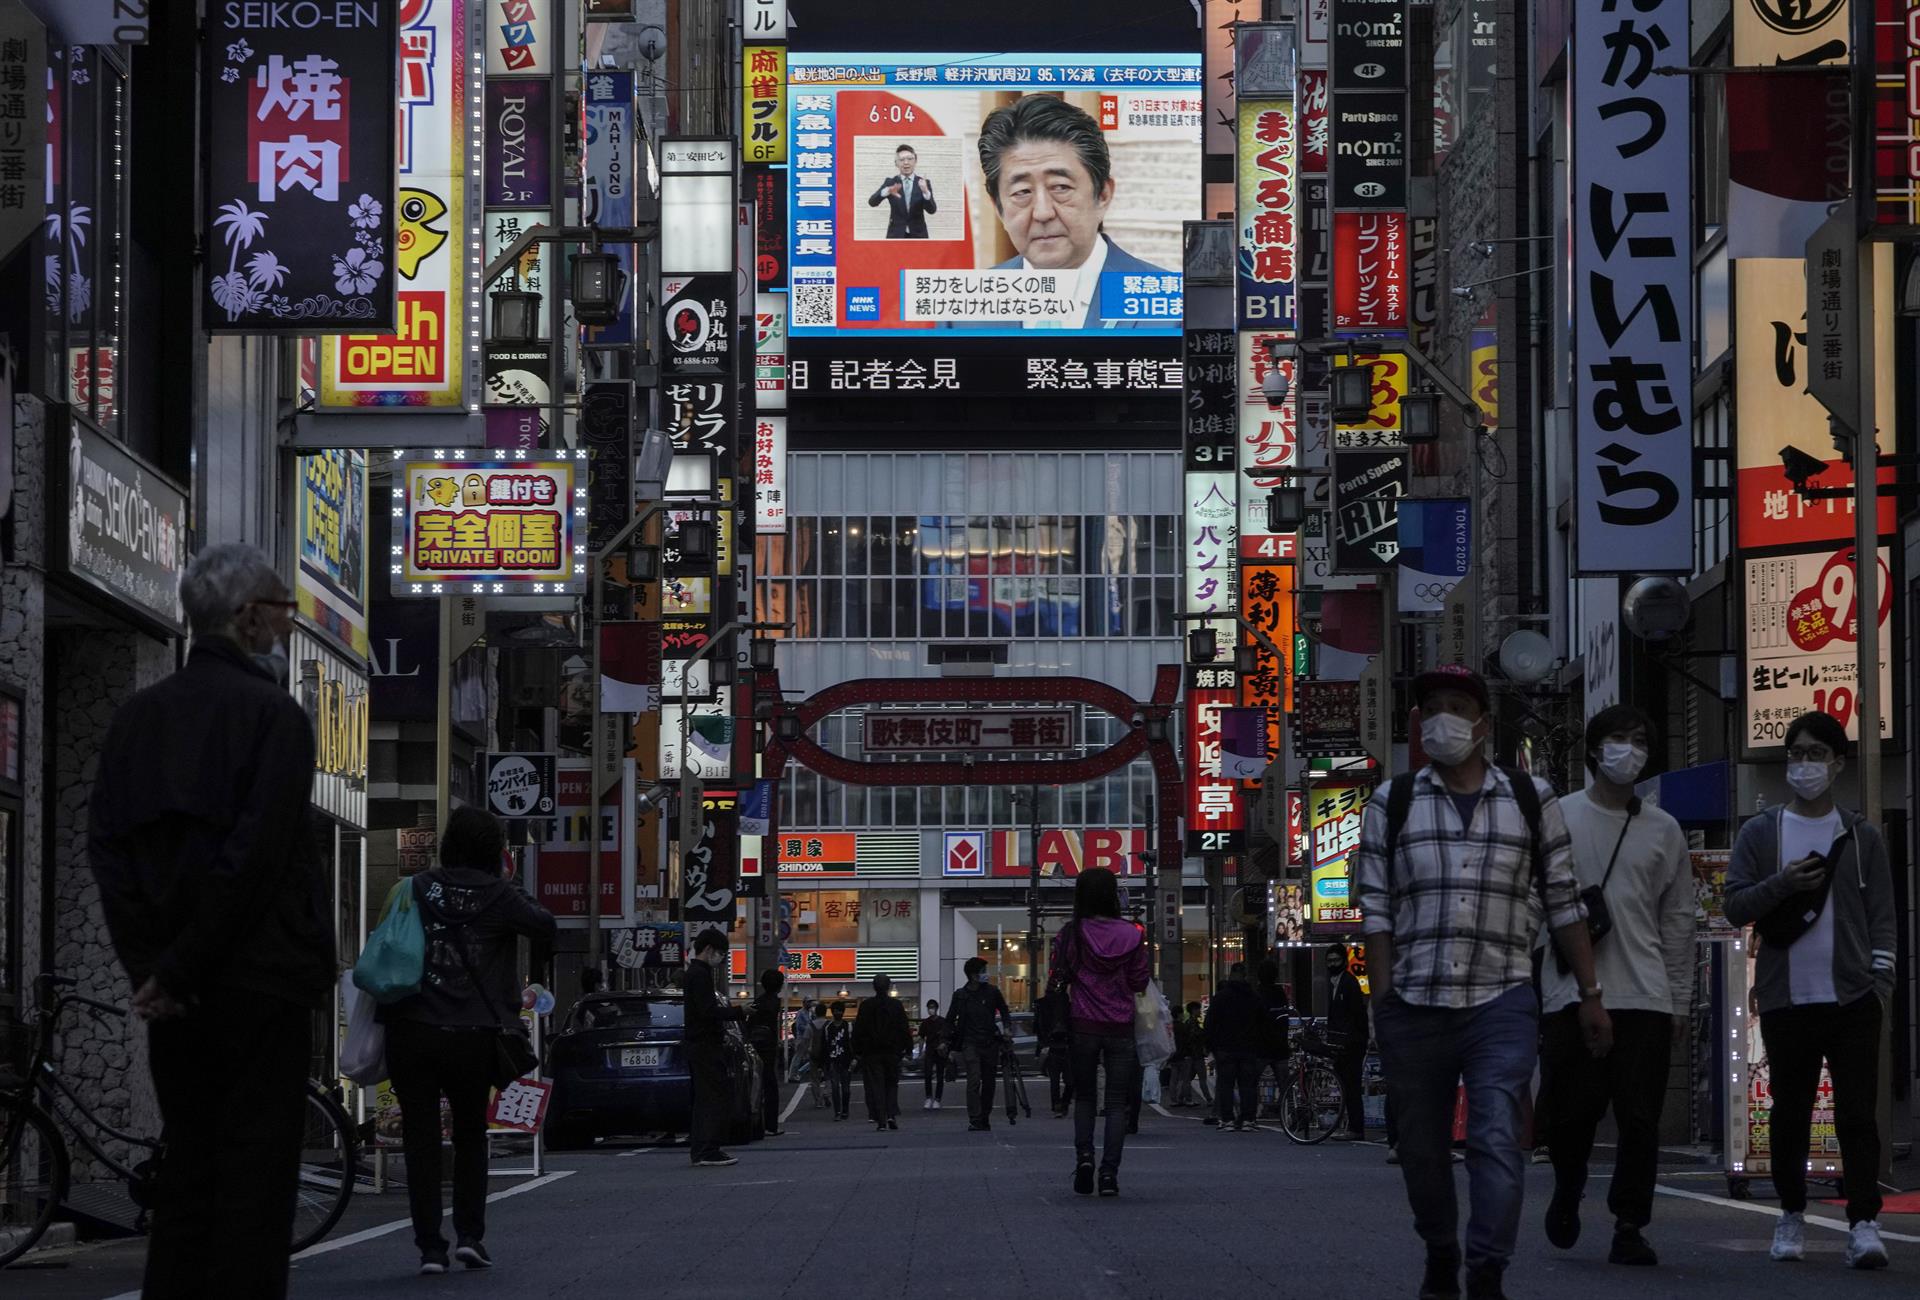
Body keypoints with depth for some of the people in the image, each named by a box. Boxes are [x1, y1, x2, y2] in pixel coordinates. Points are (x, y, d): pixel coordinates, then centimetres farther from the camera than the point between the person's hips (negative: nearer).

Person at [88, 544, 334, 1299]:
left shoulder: (137, 717, 11)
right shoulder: (272, 714, -9)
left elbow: (107, 849, 4)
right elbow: (252, 858, -17)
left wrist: (148, 964, -1)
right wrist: (178, 969, -13)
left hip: (172, 989, 6)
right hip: (258, 980, -6)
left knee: (186, 1167, 12)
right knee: (255, 1172, -3)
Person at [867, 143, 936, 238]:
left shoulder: (923, 183, 2)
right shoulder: (890, 182, 2)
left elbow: (932, 210, -9)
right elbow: (872, 202, -11)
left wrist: (926, 192, -31)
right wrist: (887, 191, -33)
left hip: (918, 236, 0)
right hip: (896, 236, 0)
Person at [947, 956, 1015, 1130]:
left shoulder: (991, 992, 4)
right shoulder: (960, 996, 1)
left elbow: (1004, 1011, 18)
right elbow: (950, 1020, 12)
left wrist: (1007, 1027, 2)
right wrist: (951, 1040, 6)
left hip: (990, 1043, 3)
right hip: (970, 1044, -3)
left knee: (989, 1083, 7)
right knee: (974, 1080, -16)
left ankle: (985, 1119, 18)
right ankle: (974, 1120, -19)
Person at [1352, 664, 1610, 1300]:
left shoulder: (1531, 800, 9)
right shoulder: (1392, 804, 8)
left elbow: (1564, 904, 11)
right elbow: (1374, 907, 5)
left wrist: (1590, 995, 8)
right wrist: (1383, 999, -3)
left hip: (1502, 1002, -1)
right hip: (1413, 1006, 1)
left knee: (1497, 1138, -14)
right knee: (1423, 1147, 8)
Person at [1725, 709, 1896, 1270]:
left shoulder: (1861, 836, 9)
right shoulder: (1760, 833, 9)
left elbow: (1882, 918, 7)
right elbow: (1735, 906, 3)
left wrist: (1880, 985, -3)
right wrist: (1782, 883, -14)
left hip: (1852, 998, -1)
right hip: (1787, 1000, 1)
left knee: (1857, 1114, -6)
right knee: (1789, 1114, 7)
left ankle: (1864, 1223, -8)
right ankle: (1792, 1216, 19)